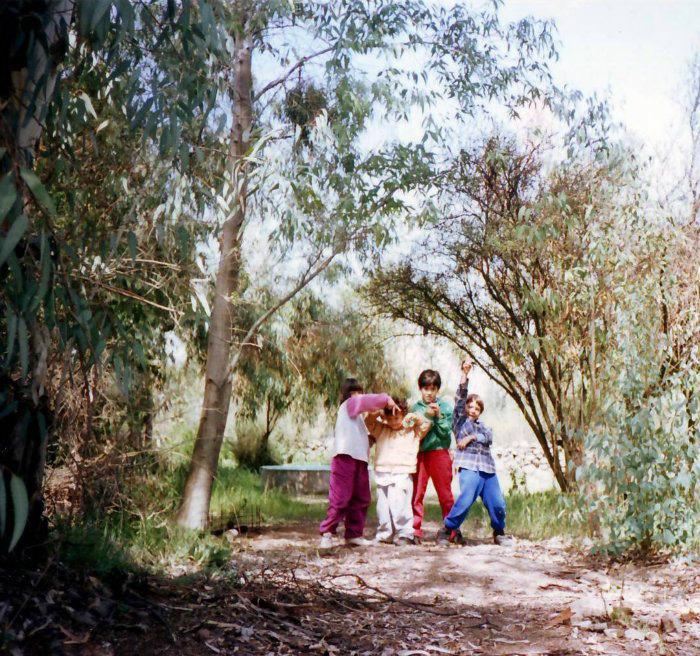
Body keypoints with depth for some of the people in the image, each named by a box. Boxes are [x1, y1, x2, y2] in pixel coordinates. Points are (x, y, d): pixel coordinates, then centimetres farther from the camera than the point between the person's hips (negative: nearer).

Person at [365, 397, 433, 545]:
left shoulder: (413, 431, 11)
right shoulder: (381, 430, 17)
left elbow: (428, 424, 8)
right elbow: (368, 422, 13)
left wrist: (414, 417, -1)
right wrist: (377, 414, -2)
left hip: (403, 474, -3)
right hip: (382, 473, 4)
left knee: (399, 505, -13)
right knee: (383, 507, 7)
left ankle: (404, 535, -7)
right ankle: (384, 535, 17)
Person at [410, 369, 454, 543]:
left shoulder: (445, 407, 4)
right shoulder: (415, 408, 8)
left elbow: (445, 433, -1)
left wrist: (438, 416, -15)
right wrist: (425, 416, -9)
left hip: (439, 452, -1)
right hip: (419, 454, 1)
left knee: (445, 494, 3)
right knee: (416, 494, -1)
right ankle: (415, 531, 4)